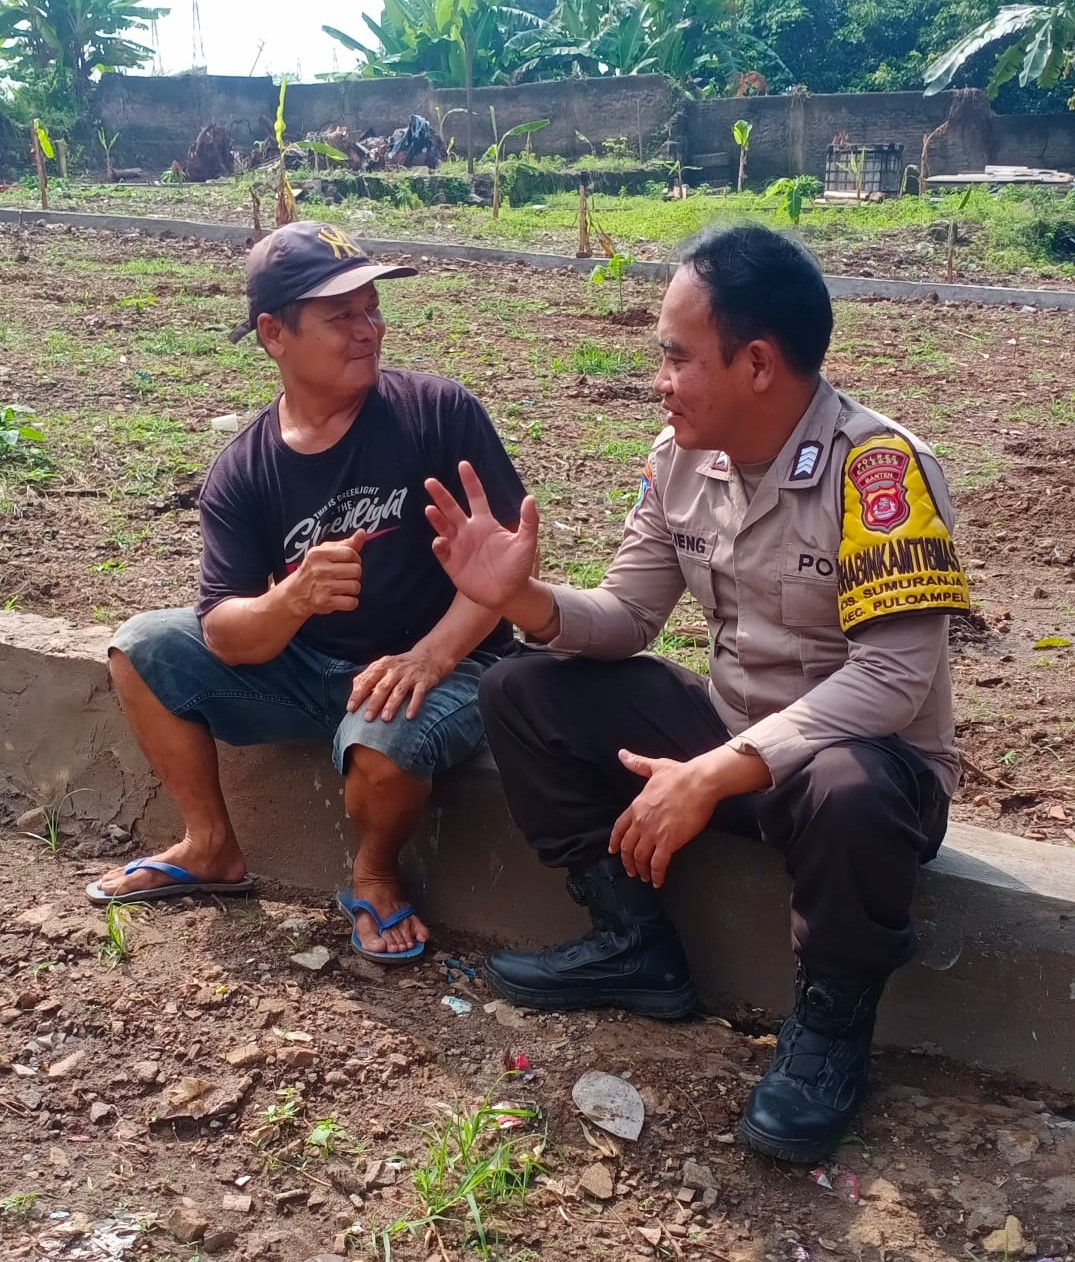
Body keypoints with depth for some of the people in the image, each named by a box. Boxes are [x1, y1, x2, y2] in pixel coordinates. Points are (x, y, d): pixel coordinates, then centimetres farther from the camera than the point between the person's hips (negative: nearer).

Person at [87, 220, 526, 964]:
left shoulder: (439, 412, -12)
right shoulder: (242, 473, -5)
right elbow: (224, 636, -11)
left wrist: (430, 656, -26)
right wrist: (293, 600, -34)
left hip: (440, 665, -4)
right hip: (304, 669, 4)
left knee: (386, 744, -37)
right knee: (144, 648, -3)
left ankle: (376, 877, -1)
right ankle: (212, 849, 12)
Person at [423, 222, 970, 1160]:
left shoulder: (878, 468, -24)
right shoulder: (680, 459, -3)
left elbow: (895, 677, -30)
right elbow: (628, 618, 4)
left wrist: (714, 774, -35)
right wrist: (523, 598, -17)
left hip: (866, 762, -6)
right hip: (726, 734, 7)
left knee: (850, 793, -41)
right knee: (523, 693, -4)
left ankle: (833, 1023, -9)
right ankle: (636, 944, 7)